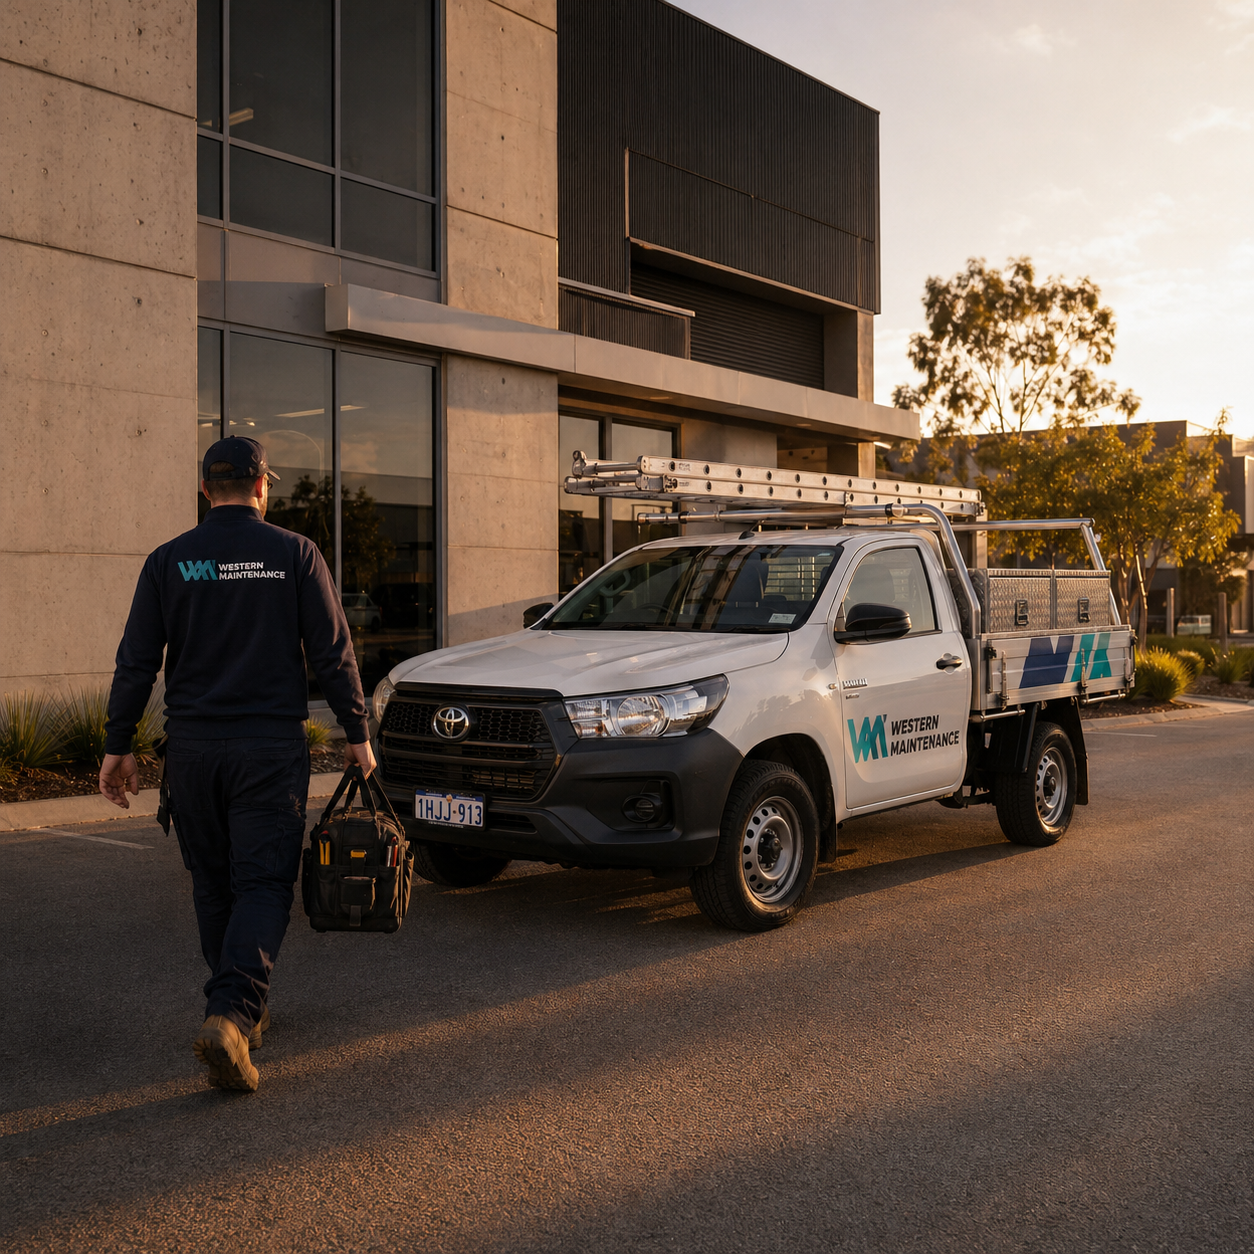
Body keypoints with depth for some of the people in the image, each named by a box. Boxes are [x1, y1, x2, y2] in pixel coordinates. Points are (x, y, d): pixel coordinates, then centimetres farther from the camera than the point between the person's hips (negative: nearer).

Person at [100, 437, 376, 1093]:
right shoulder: (295, 553, -2)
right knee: (263, 883, 0)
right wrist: (357, 734, 4)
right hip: (271, 745, -2)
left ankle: (236, 1013, 26)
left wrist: (118, 746, 7)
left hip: (193, 745, 3)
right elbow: (333, 652, -3)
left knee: (214, 886, 16)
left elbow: (136, 662, 2)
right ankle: (232, 1013, -18)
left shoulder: (168, 561, 3)